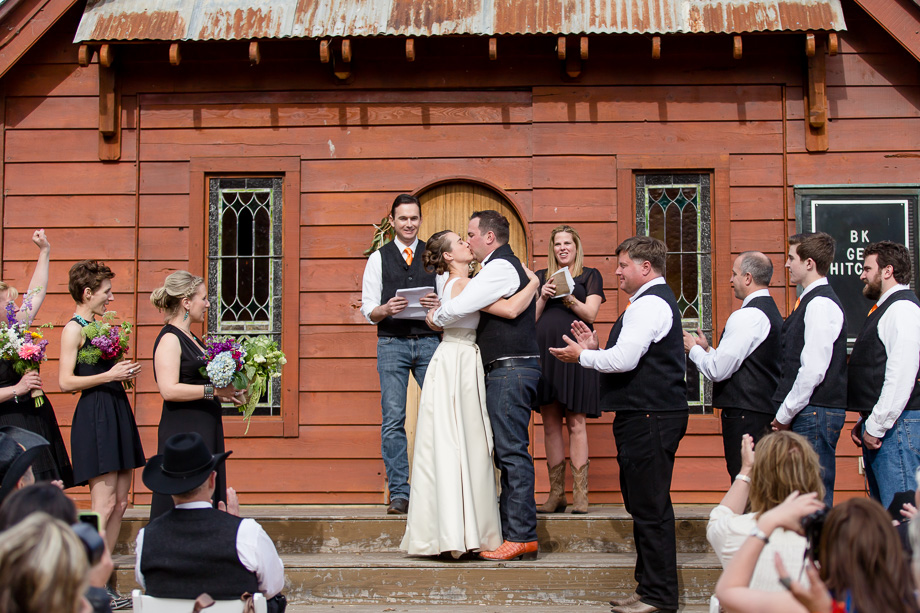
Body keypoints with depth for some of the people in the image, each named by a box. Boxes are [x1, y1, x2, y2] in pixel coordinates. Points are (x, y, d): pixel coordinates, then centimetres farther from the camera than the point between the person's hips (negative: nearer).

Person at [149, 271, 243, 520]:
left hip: (206, 432, 9)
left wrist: (225, 394, 11)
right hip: (183, 433, -9)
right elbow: (169, 390, -22)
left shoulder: (191, 339, 16)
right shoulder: (169, 339, -11)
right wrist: (213, 390, -19)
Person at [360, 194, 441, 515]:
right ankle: (399, 494, 1)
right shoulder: (378, 258, 9)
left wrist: (439, 305, -13)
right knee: (393, 419, -4)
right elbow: (368, 309, 6)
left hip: (429, 341, 1)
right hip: (392, 343, -1)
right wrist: (386, 310, -16)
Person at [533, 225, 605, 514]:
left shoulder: (590, 276, 12)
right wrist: (543, 297, -4)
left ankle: (580, 494, -6)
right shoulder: (540, 277, 20)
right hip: (545, 350, 3)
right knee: (550, 423, 1)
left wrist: (568, 298, -16)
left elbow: (590, 314, 0)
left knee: (575, 423, -7)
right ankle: (556, 494, 5)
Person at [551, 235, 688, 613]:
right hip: (646, 415, 11)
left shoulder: (650, 303, -13)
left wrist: (582, 356, -6)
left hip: (649, 418, -11)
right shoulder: (654, 300, 22)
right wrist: (595, 347, 12)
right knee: (643, 506, 14)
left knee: (650, 508, -6)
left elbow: (624, 359, -21)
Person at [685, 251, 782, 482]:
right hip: (767, 412, 10)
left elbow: (718, 370, -17)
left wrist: (694, 349, 0)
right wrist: (707, 349, 17)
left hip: (744, 417, -10)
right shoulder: (772, 313, 16)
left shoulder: (747, 317, -15)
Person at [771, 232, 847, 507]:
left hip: (814, 413, -10)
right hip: (806, 414, 10)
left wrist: (785, 414, -14)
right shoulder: (810, 301, 17)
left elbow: (813, 369, -20)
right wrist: (785, 412, 15)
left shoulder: (821, 304, -14)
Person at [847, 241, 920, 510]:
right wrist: (864, 422, 16)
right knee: (880, 507, 12)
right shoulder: (883, 308, 20)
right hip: (876, 426, 10)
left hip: (896, 425, -10)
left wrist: (876, 426, -18)